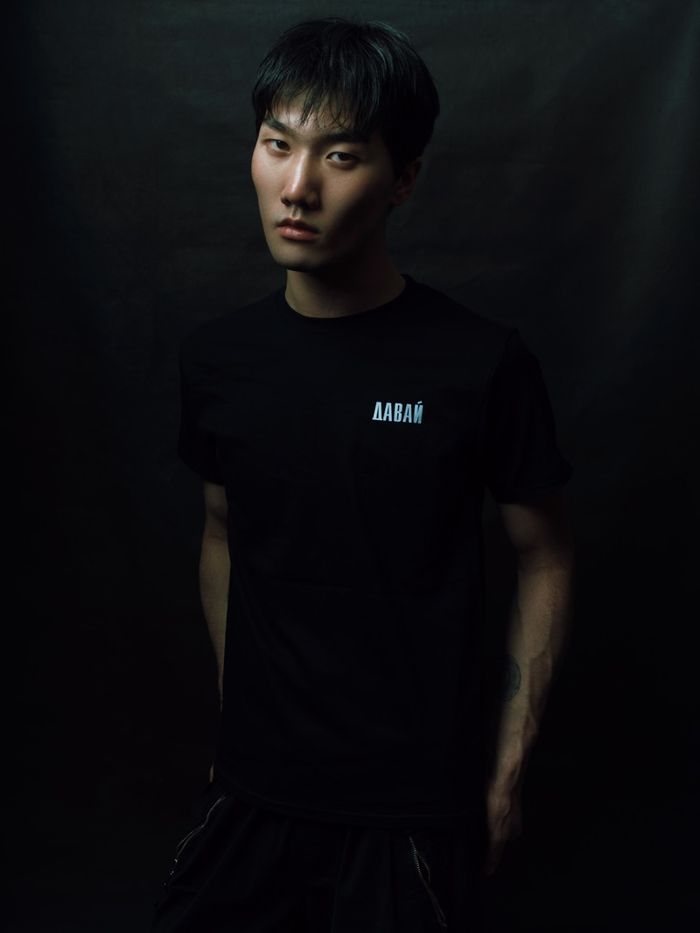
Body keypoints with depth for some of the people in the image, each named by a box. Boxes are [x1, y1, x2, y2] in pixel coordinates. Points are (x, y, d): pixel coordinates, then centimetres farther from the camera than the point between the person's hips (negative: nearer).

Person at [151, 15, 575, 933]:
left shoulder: (484, 363, -14)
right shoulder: (216, 357, -2)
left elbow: (545, 558, -5)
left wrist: (508, 769, -3)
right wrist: (233, 721, 13)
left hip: (417, 804, -3)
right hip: (254, 788, 4)